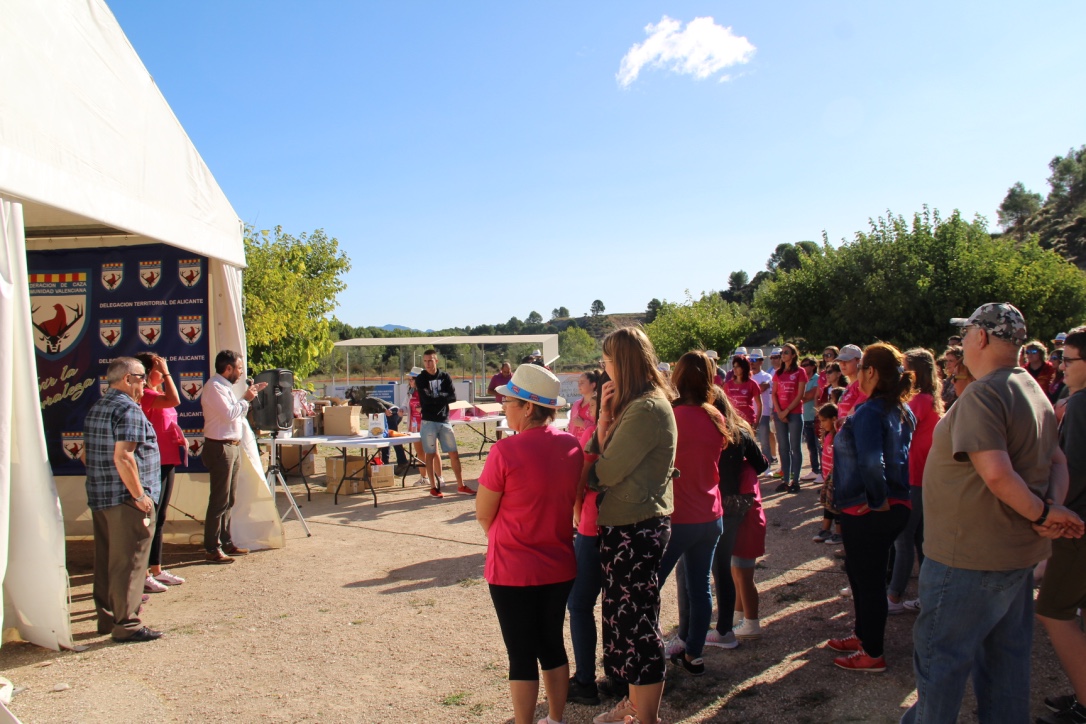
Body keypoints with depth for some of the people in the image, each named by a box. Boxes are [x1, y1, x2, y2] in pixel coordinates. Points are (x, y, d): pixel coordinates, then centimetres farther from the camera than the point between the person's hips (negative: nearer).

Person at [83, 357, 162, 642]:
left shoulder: (96, 408, 15)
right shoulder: (129, 409, -16)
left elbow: (86, 454, 20)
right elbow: (123, 457, -24)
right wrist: (140, 495, -19)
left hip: (99, 498, 10)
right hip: (126, 500, -10)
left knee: (106, 561, 16)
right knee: (129, 562, -3)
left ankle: (107, 617, 25)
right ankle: (126, 624, 2)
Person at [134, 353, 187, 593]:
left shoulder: (156, 393, 16)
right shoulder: (145, 395, -14)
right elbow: (173, 400, -31)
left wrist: (180, 438, 9)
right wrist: (166, 374, -20)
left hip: (167, 461, 10)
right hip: (154, 463, -10)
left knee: (159, 518, 15)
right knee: (149, 518, -5)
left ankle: (156, 570, 24)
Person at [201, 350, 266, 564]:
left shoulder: (225, 386, 16)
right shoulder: (214, 387, -14)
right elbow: (229, 414, -22)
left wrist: (250, 396, 13)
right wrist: (246, 399, -9)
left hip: (232, 447, 10)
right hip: (220, 448, -10)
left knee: (228, 500, 15)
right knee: (219, 501, -5)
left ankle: (226, 543, 24)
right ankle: (212, 549, 2)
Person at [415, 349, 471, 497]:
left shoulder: (445, 377, 6)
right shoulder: (420, 379, -1)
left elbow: (453, 397, -5)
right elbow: (425, 399, -14)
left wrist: (435, 399, -12)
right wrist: (442, 397, -7)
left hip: (444, 421, 2)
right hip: (428, 421, -2)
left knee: (454, 453, 3)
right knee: (430, 454, 2)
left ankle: (461, 486, 10)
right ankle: (434, 486, 12)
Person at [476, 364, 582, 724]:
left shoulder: (506, 451, -21)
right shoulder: (572, 445, -4)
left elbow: (483, 515, -10)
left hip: (513, 571, -5)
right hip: (560, 567, 6)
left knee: (521, 654, 10)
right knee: (553, 644, 20)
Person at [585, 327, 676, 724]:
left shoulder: (646, 409, -21)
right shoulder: (637, 404, 11)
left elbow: (606, 471, -21)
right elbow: (602, 459, 7)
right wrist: (605, 417, -4)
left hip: (634, 529, -10)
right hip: (629, 526, 10)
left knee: (636, 622, 2)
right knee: (628, 617, 21)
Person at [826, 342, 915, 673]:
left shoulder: (869, 412, -22)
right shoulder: (903, 411, 6)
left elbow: (871, 462, -34)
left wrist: (877, 500, -22)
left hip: (866, 512, -9)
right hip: (895, 506, 9)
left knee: (868, 579, 6)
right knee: (859, 572, 24)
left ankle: (872, 654, 21)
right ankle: (863, 636, 39)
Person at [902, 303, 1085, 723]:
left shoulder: (982, 394, -21)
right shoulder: (1033, 391, 9)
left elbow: (997, 473, -30)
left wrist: (1042, 513, -16)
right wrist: (1050, 509, -5)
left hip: (970, 553, -9)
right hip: (1018, 551, 9)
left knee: (939, 654, 6)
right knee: (1006, 656, 19)